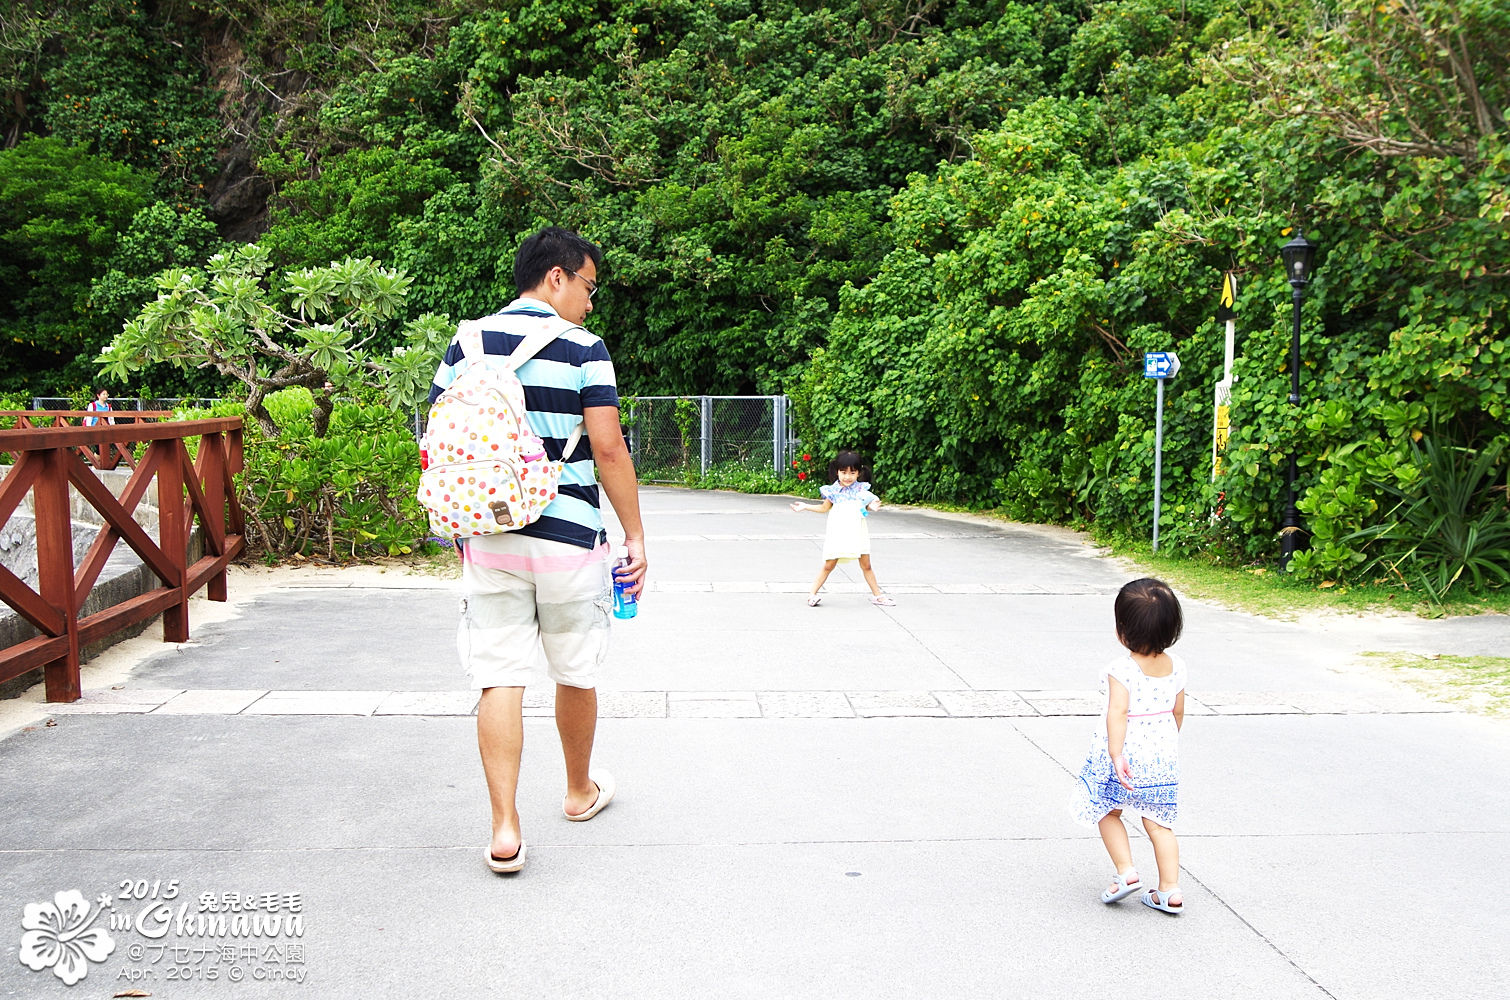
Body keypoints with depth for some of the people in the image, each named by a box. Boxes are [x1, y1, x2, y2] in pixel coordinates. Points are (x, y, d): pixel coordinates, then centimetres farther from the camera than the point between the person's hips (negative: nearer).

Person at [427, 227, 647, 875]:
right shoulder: (582, 350, -6)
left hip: (487, 538, 3)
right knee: (575, 675, 15)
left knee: (499, 679, 3)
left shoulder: (466, 345, 7)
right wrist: (635, 535, -6)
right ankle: (581, 791, 35)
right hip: (568, 540, -3)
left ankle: (505, 827, -1)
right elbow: (607, 447, -12)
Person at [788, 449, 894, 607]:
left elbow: (866, 507, 10)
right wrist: (805, 506, 8)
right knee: (829, 565, 0)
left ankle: (877, 594, 19)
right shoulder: (833, 490, -1)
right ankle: (812, 593, 9)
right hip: (838, 533, -1)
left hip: (857, 533, 1)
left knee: (866, 565, 8)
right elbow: (824, 508, 14)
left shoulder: (861, 489, 1)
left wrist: (872, 507, -13)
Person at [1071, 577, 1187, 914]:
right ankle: (1170, 890, 14)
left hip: (1126, 754, -5)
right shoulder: (1175, 667, -1)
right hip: (1162, 758, 5)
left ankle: (1126, 872, 10)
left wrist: (1116, 754, -30)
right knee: (1159, 823, 13)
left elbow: (1118, 712, -28)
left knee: (1108, 813, 17)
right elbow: (1178, 711, 9)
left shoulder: (1121, 668, -20)